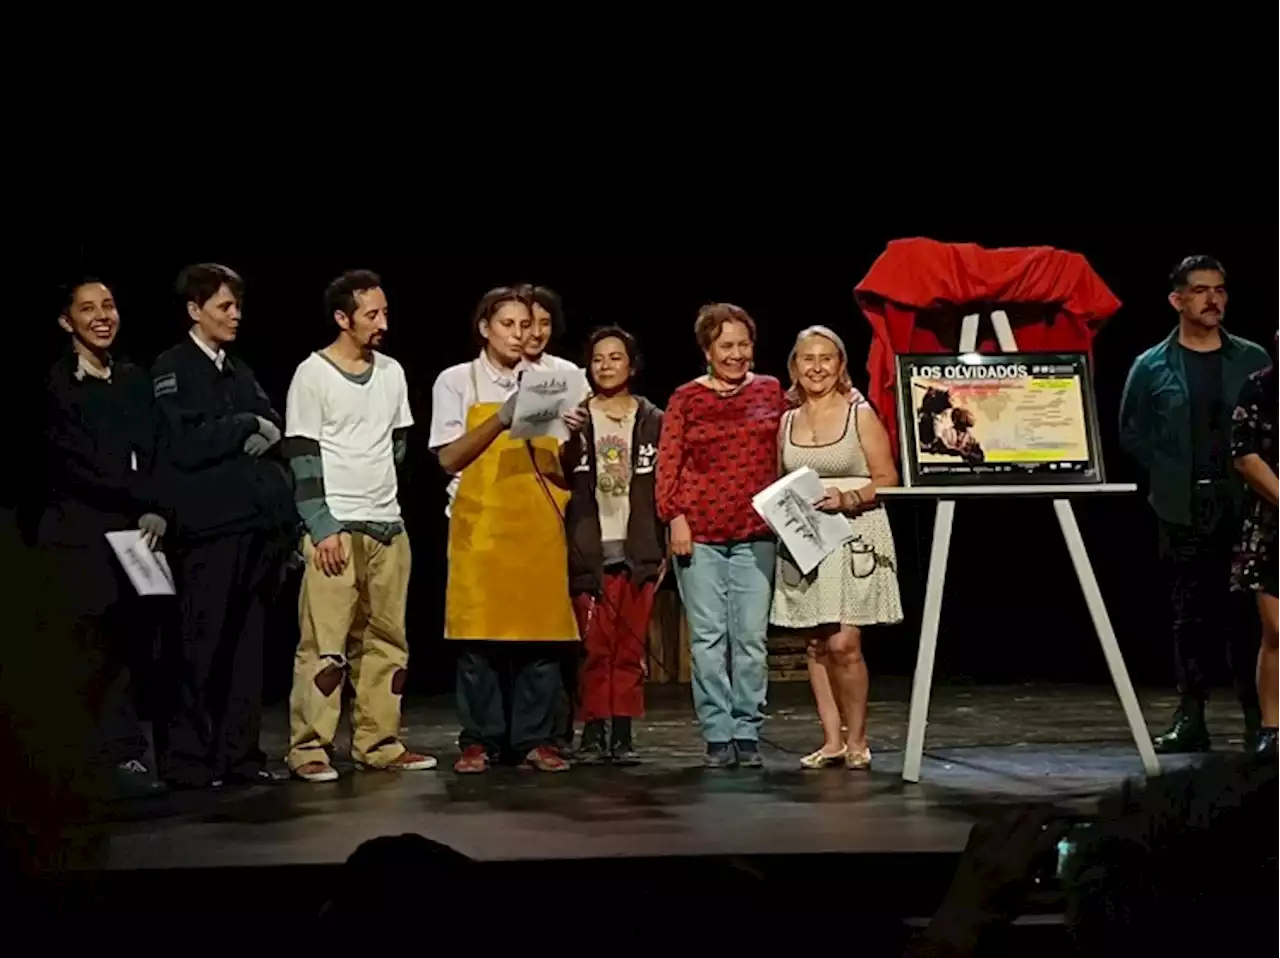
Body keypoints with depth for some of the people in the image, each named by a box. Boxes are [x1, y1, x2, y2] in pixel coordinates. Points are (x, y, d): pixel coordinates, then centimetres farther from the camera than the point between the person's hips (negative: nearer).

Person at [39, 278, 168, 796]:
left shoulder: (134, 379, 15)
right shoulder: (55, 383, -1)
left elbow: (151, 457, 12)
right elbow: (78, 465, -8)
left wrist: (156, 510, -6)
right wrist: (144, 502, -11)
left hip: (134, 528, 4)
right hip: (77, 533, -4)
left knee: (133, 642, -1)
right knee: (92, 646, -7)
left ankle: (123, 752, 6)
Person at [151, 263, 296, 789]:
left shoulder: (240, 372, 21)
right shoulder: (172, 369, 0)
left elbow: (274, 436, 19)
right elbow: (184, 444, -12)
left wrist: (264, 439, 0)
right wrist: (246, 428, -5)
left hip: (257, 522, 6)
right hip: (208, 527, -6)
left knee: (247, 646, 7)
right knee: (199, 646, -5)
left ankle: (239, 753, 11)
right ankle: (186, 758, 1)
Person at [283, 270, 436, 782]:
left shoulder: (392, 372, 12)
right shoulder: (313, 375, -5)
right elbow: (302, 457, -8)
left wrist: (381, 499, 13)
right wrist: (323, 527, -14)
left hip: (388, 526, 6)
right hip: (335, 527, -6)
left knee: (385, 639, 7)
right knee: (324, 641, -7)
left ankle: (377, 742, 14)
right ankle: (308, 748, -2)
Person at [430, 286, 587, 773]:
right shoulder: (456, 381, 5)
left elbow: (564, 465, 11)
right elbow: (449, 458, -4)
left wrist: (573, 436, -11)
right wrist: (500, 420, -16)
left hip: (538, 522, 2)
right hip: (480, 521, -2)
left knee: (542, 628, -1)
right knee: (479, 630, -3)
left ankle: (536, 738, 5)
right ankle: (479, 740, 4)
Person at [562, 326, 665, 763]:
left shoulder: (653, 421, 9)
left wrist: (662, 548, 3)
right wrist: (568, 441, -18)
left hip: (638, 550, 1)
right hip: (590, 550, -1)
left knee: (631, 647, 2)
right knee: (594, 646, -2)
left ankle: (623, 735, 7)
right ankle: (593, 732, 3)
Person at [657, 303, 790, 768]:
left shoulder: (771, 392, 10)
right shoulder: (686, 398, 5)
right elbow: (668, 463, 2)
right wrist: (675, 517, -7)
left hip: (756, 534, 1)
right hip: (699, 533, -1)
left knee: (752, 638, 0)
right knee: (708, 638, -1)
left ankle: (747, 733, 8)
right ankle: (717, 735, 4)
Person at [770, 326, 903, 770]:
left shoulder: (861, 415, 0)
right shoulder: (787, 422, 12)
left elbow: (887, 479, -3)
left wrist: (847, 498, -17)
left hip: (855, 536, -4)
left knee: (844, 644, -12)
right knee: (817, 645, 3)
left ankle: (857, 739, 1)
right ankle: (832, 740, 9)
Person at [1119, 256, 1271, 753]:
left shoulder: (1253, 360, 6)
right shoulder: (1152, 367, 3)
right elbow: (1132, 434, 10)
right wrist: (1172, 474, 2)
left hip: (1245, 507, 0)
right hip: (1184, 511, 0)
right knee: (1191, 618, 4)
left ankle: (1258, 720, 7)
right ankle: (1189, 721, 9)